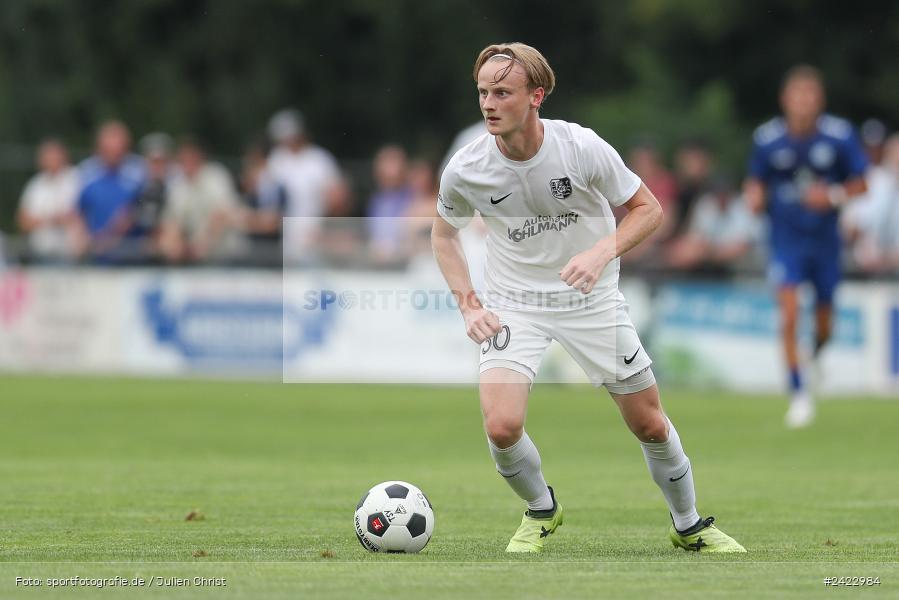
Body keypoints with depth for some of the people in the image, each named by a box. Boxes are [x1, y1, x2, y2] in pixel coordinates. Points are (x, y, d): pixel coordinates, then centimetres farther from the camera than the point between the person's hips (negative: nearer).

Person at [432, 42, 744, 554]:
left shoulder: (582, 147, -20)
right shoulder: (465, 170, -16)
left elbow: (648, 210, -8)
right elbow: (444, 233, 6)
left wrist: (600, 254, -25)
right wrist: (469, 305, -5)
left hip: (591, 297, 0)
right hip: (514, 303, 0)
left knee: (651, 425, 6)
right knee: (502, 426, -20)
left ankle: (689, 526, 32)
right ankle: (542, 511, 11)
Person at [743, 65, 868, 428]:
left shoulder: (840, 136, -8)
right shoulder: (767, 139, -6)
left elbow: (859, 184, 1)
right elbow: (756, 181, 8)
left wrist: (834, 195, -17)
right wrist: (755, 197, -14)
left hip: (825, 238, 1)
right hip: (786, 238, -1)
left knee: (824, 324, 10)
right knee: (789, 314, -17)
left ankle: (815, 356, 47)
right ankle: (799, 394, -8)